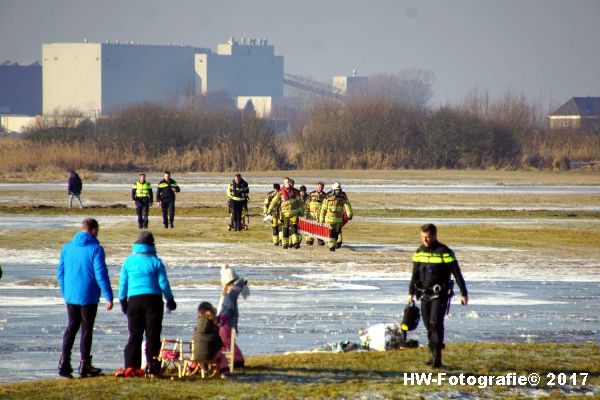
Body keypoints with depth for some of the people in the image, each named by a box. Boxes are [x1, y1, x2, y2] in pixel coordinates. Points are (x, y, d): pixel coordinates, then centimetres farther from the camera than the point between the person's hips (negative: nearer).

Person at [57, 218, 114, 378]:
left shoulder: (67, 248, 4)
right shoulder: (95, 249, -12)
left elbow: (60, 273, 9)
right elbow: (101, 275, -16)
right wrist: (109, 297, -13)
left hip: (70, 297, 5)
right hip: (88, 297, -5)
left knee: (71, 327, 15)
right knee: (86, 329, 6)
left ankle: (64, 363, 7)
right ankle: (84, 365, 8)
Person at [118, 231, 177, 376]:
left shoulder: (129, 261, 3)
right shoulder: (155, 261, -2)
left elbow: (123, 283, 6)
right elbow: (163, 283, 1)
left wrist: (122, 301, 17)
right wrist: (170, 299, 13)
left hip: (134, 300, 2)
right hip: (153, 299, -1)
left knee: (134, 335, 8)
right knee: (153, 335, 3)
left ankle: (131, 366, 2)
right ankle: (152, 367, -2)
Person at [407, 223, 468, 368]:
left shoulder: (444, 252, -9)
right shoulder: (419, 252, 9)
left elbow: (457, 274, -7)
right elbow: (415, 274, 19)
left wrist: (464, 293, -9)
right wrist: (411, 292, 18)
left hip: (440, 295, -6)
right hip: (425, 295, 6)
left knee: (435, 322, -17)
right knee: (429, 325, 6)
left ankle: (437, 357, -18)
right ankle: (434, 356, 15)